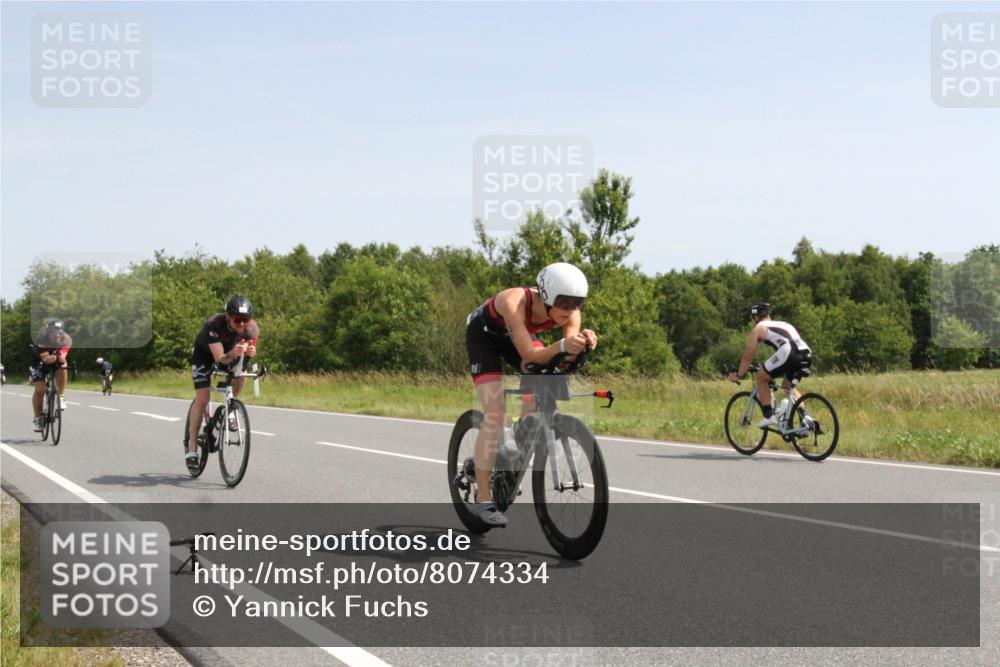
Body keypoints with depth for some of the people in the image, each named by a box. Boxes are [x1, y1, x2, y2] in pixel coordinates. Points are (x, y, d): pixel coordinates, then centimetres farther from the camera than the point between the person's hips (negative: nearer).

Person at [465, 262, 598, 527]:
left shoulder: (569, 312, -27)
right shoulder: (515, 302, -42)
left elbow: (567, 357, -32)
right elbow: (529, 355, -46)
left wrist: (582, 342, -53)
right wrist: (562, 346, -63)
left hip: (516, 335, 5)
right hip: (483, 334, -5)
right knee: (495, 415, -18)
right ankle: (483, 500, -13)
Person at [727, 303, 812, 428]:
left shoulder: (758, 329, 19)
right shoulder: (783, 324, 36)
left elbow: (747, 357, 21)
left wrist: (738, 375, 36)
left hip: (788, 353, -6)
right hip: (807, 355, 6)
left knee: (761, 377, 15)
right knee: (788, 385, 29)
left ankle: (768, 416, 7)